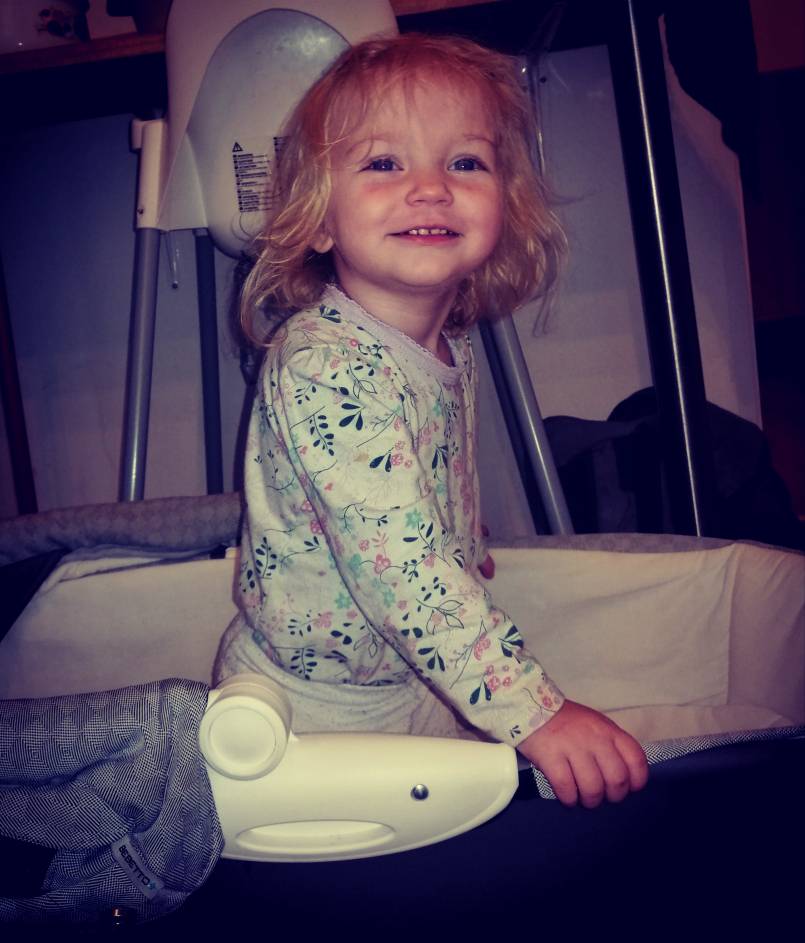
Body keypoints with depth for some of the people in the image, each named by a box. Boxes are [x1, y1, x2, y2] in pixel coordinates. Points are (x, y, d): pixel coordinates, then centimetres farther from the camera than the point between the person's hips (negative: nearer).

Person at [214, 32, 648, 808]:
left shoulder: (450, 351, -3)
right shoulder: (323, 366, -32)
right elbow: (401, 563, -38)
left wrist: (465, 556, 30)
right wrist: (535, 711, -39)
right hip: (315, 710, -7)